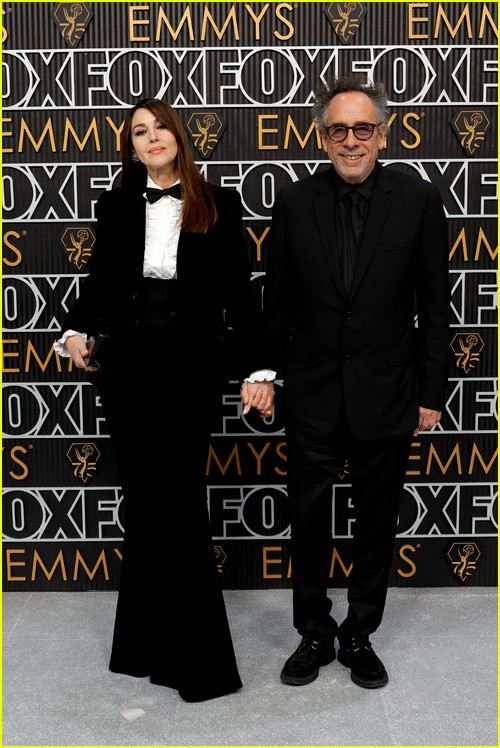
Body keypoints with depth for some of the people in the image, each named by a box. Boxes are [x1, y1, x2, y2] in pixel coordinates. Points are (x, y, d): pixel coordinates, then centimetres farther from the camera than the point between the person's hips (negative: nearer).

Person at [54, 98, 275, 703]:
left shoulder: (217, 206, 3)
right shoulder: (116, 207, 9)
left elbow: (239, 293, 0)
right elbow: (99, 283, 14)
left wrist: (257, 369, -7)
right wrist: (76, 329, -5)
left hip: (191, 368, -2)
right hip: (127, 369, 3)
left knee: (178, 500, -3)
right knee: (144, 502, 8)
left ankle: (197, 658, 12)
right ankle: (149, 644, 22)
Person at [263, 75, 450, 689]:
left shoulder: (417, 199, -4)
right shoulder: (295, 202, -1)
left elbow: (435, 305, -1)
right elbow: (277, 303, 5)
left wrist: (431, 392, -2)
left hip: (386, 395, 0)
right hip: (312, 394, 1)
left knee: (377, 522, 13)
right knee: (308, 519, 10)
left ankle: (360, 635, 33)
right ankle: (314, 633, 31)